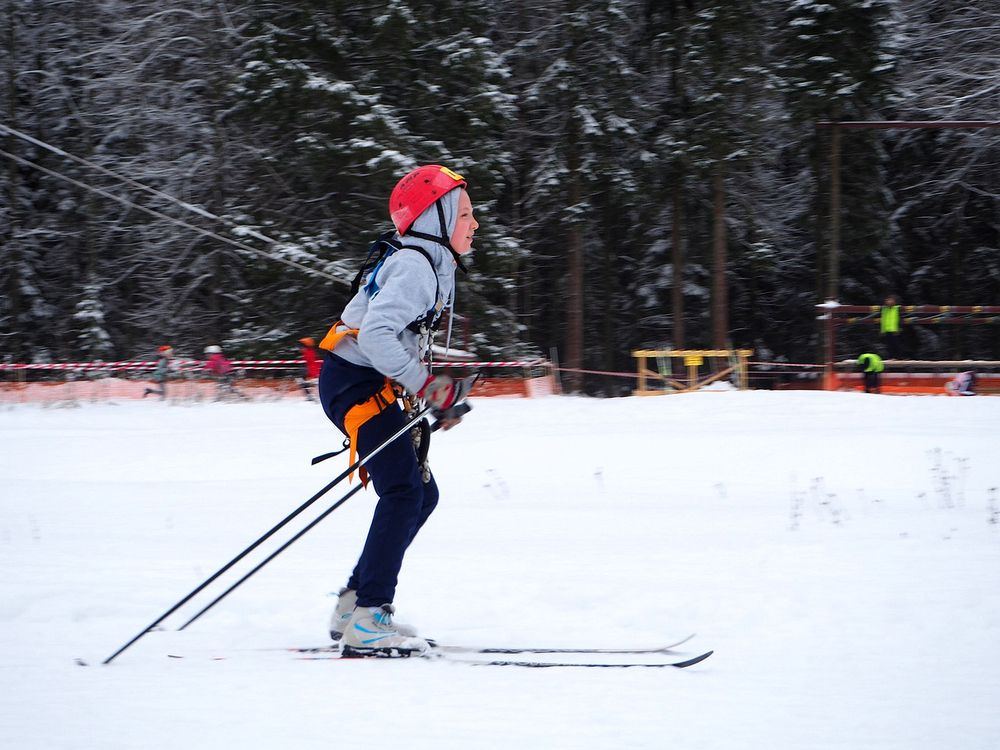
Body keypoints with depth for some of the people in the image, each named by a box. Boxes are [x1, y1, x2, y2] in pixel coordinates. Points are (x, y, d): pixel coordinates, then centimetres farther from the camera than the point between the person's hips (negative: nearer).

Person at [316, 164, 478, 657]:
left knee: (421, 493, 10)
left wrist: (438, 397, 13)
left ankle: (356, 604, 14)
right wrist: (425, 385, -27)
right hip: (355, 382, -11)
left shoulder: (433, 265, 17)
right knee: (404, 492, -18)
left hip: (373, 387, 11)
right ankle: (367, 622, -21)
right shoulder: (415, 266, -17)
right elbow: (375, 333, -29)